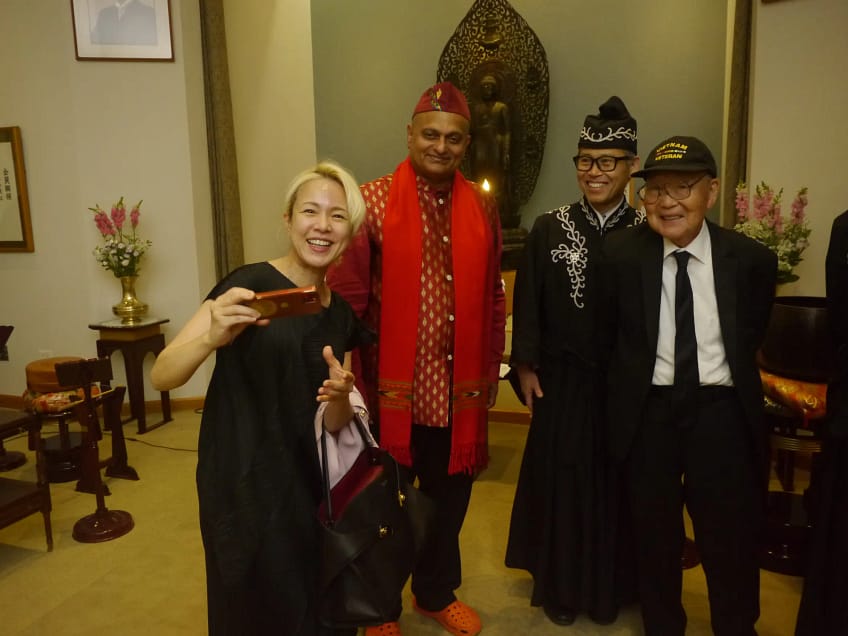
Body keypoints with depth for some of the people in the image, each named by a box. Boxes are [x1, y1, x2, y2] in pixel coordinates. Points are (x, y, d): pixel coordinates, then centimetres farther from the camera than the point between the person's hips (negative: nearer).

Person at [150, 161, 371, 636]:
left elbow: (333, 425, 5)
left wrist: (339, 396, -17)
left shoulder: (342, 314, 3)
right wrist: (214, 337, -36)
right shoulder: (252, 284, -13)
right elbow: (162, 377, -17)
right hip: (244, 490, -5)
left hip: (307, 492, 6)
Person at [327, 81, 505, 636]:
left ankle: (437, 591, 45)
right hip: (394, 386, -3)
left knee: (449, 498, 20)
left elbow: (492, 297, 10)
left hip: (460, 386, 4)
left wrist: (491, 368, 9)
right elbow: (347, 299, -9)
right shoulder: (372, 202, -7)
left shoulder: (482, 207, 6)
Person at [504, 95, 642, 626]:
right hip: (563, 381, 0)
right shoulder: (549, 229, -2)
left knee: (617, 481, 13)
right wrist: (526, 366, -2)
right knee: (561, 480, 10)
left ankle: (609, 585, 34)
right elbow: (528, 304, 0)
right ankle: (562, 585, 31)